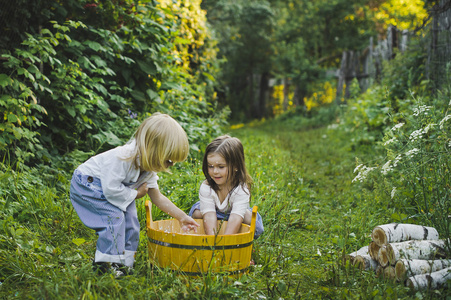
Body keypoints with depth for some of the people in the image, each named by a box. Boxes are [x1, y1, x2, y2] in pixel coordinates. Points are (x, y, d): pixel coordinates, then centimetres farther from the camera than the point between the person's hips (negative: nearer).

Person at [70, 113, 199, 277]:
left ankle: (124, 261, 11)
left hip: (105, 187, 9)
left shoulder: (148, 170, -7)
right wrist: (136, 193, -21)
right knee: (114, 216, -22)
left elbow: (157, 197, 3)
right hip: (85, 184, -9)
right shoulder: (122, 158, -36)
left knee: (130, 218, 1)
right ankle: (106, 263, -12)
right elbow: (111, 190, -36)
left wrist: (182, 217, 0)